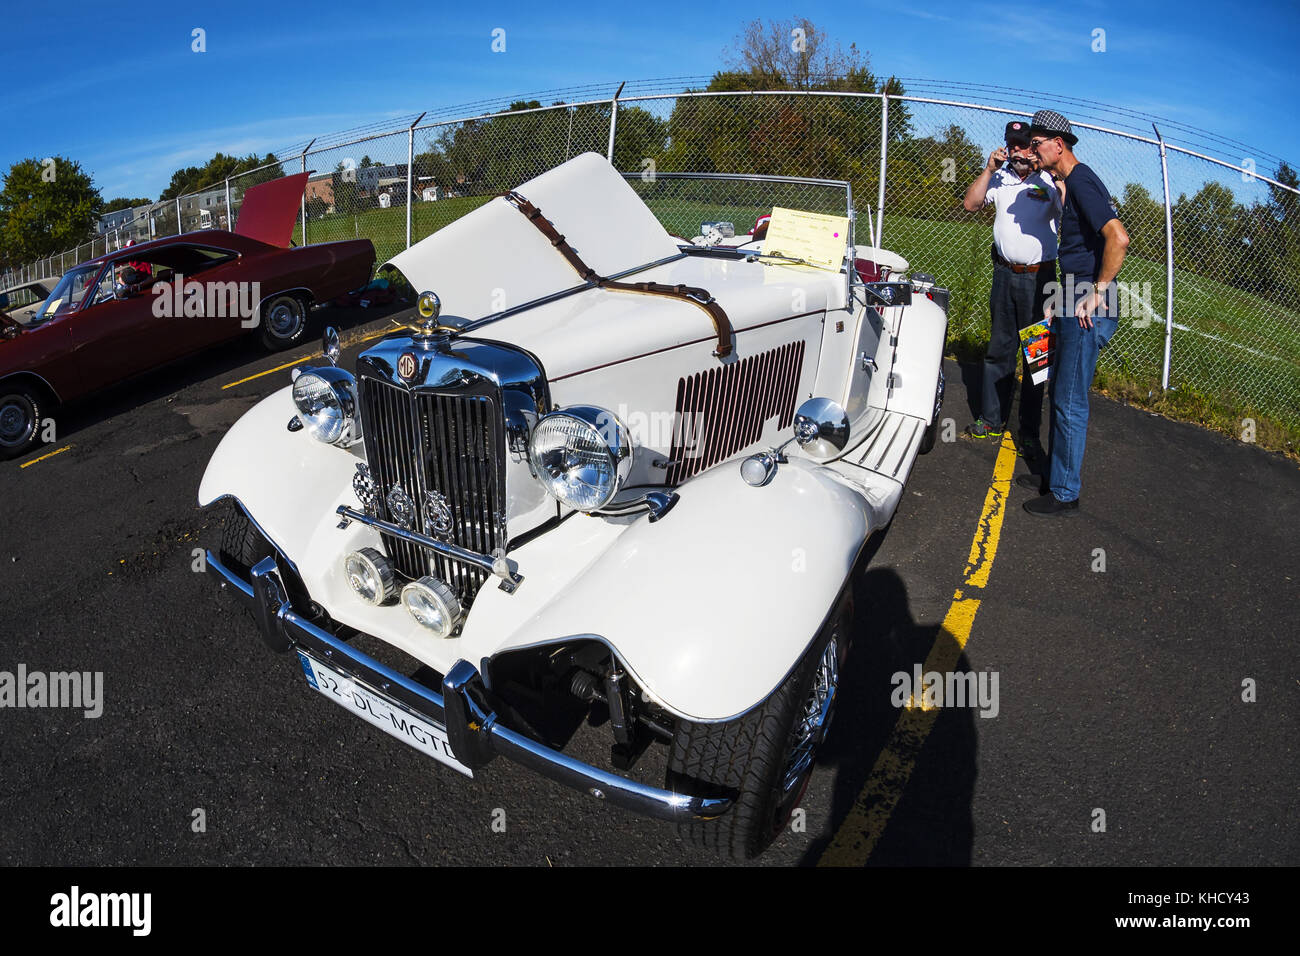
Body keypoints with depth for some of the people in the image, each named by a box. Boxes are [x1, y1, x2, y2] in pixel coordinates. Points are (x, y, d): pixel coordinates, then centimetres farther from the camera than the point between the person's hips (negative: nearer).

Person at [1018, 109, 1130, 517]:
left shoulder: (1081, 181, -14)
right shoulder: (1071, 182, 18)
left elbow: (1118, 237, -27)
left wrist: (1097, 293, -21)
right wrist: (1058, 300, 21)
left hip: (1089, 311, -10)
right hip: (1073, 308, 10)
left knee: (1070, 403, -4)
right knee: (1060, 393, 17)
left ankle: (1065, 495, 6)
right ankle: (1054, 475, 30)